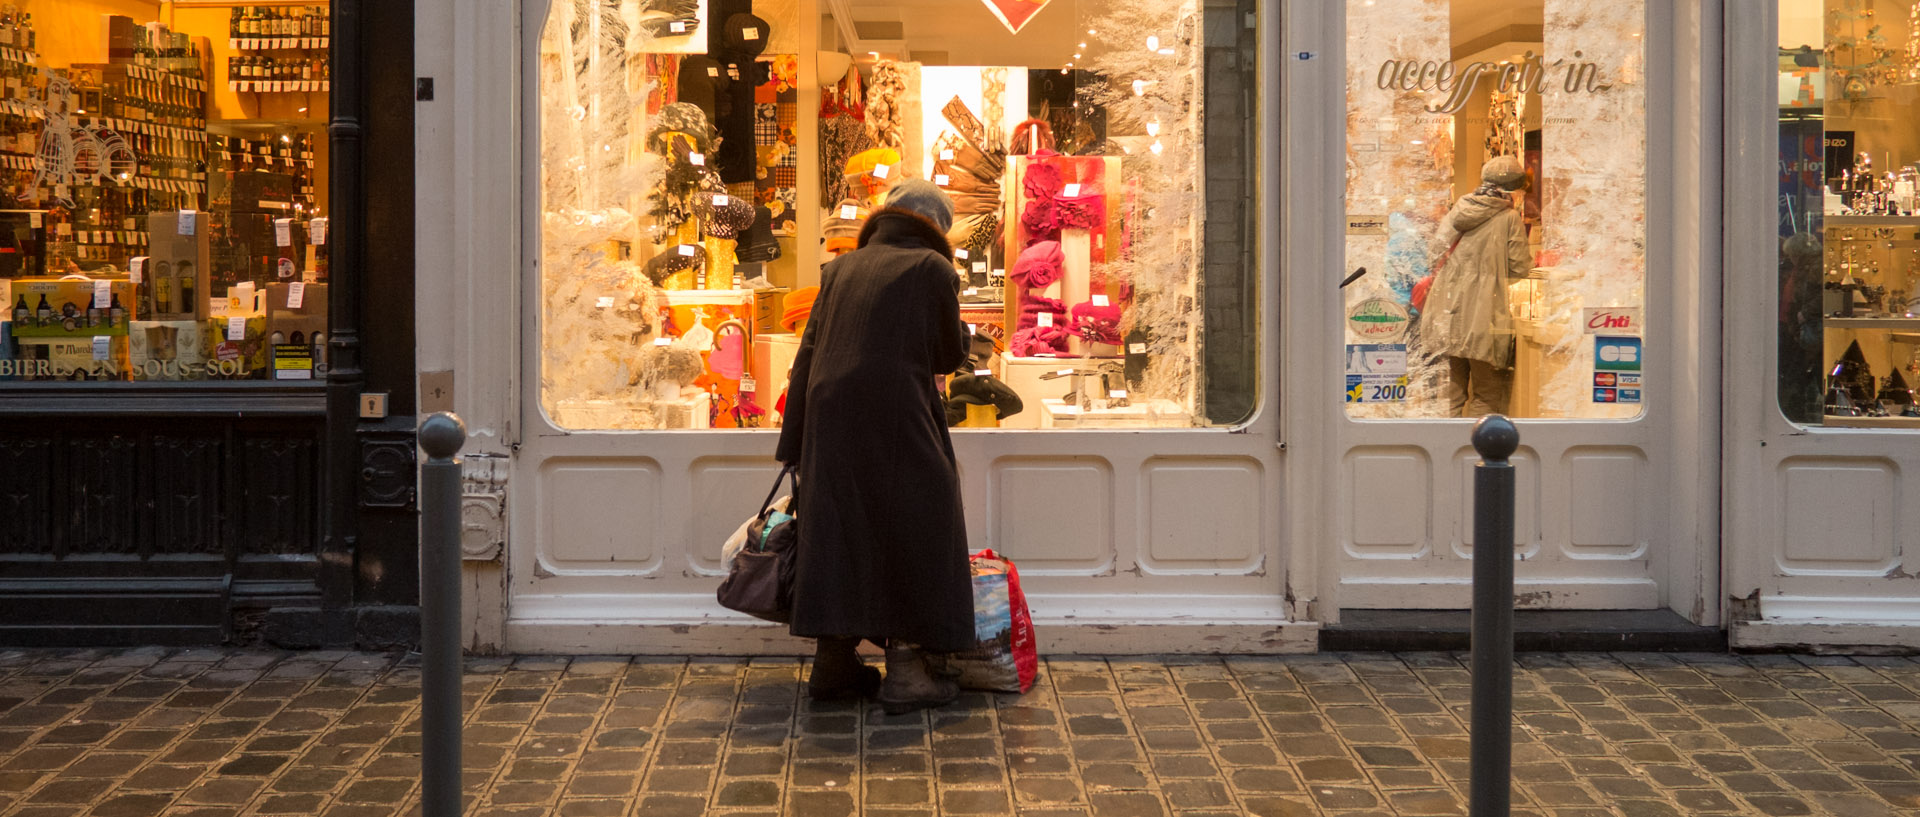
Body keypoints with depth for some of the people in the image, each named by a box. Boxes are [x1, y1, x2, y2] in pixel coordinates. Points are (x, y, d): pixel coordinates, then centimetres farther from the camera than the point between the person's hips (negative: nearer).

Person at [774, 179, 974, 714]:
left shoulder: (841, 269, 14)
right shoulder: (932, 269, 1)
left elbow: (808, 354, 10)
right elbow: (949, 355, 3)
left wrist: (795, 443, 12)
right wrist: (961, 332, 26)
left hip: (830, 416, 5)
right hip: (896, 420, -5)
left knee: (839, 533, 12)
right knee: (912, 535, 3)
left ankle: (833, 663, 16)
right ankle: (905, 669, 0)